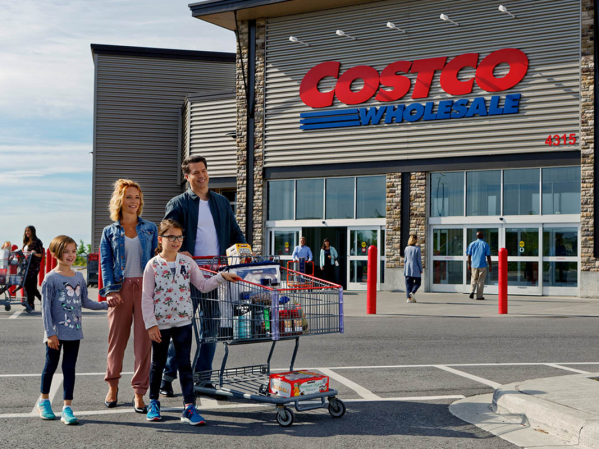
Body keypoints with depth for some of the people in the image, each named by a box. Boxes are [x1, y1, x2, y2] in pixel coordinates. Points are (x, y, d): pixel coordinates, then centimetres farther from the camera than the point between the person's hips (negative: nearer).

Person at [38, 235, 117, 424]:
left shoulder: (79, 277, 7)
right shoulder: (51, 278, -10)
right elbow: (46, 308, -11)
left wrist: (105, 304, 6)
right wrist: (50, 333, -14)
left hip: (74, 331, 4)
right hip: (56, 332, -4)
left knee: (69, 368, 4)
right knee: (51, 366, 11)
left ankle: (67, 408, 8)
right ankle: (44, 401, 32)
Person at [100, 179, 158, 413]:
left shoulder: (150, 228, 12)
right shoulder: (110, 231, 10)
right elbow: (105, 262, 5)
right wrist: (110, 289, -8)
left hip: (145, 287, 0)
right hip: (121, 288, 0)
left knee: (144, 340, -3)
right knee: (116, 338, 5)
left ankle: (139, 392, 4)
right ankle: (112, 386, 26)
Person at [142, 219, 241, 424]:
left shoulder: (187, 262, 1)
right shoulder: (153, 265, -7)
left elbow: (203, 285, 5)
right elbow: (147, 297, -7)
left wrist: (221, 276, -8)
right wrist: (151, 324, -11)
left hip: (183, 322, 2)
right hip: (160, 323, -1)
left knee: (185, 364, 1)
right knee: (158, 364, 14)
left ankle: (189, 407, 3)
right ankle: (154, 403, 31)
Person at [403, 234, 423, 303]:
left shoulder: (406, 248, 4)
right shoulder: (417, 249, -9)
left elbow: (405, 260, 9)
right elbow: (419, 260, -8)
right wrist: (421, 270, 0)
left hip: (408, 269, 4)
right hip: (415, 269, -4)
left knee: (408, 284, 7)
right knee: (418, 282, 12)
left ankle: (409, 298, 3)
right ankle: (413, 292, -11)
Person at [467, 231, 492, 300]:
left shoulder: (472, 244, 5)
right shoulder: (485, 244, -1)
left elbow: (469, 255, 5)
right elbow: (488, 256, -3)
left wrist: (469, 264, 14)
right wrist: (490, 266, 3)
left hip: (474, 265, 2)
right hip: (482, 265, -2)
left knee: (474, 279, 14)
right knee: (481, 281, 5)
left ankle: (472, 291, -7)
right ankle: (479, 296, 6)